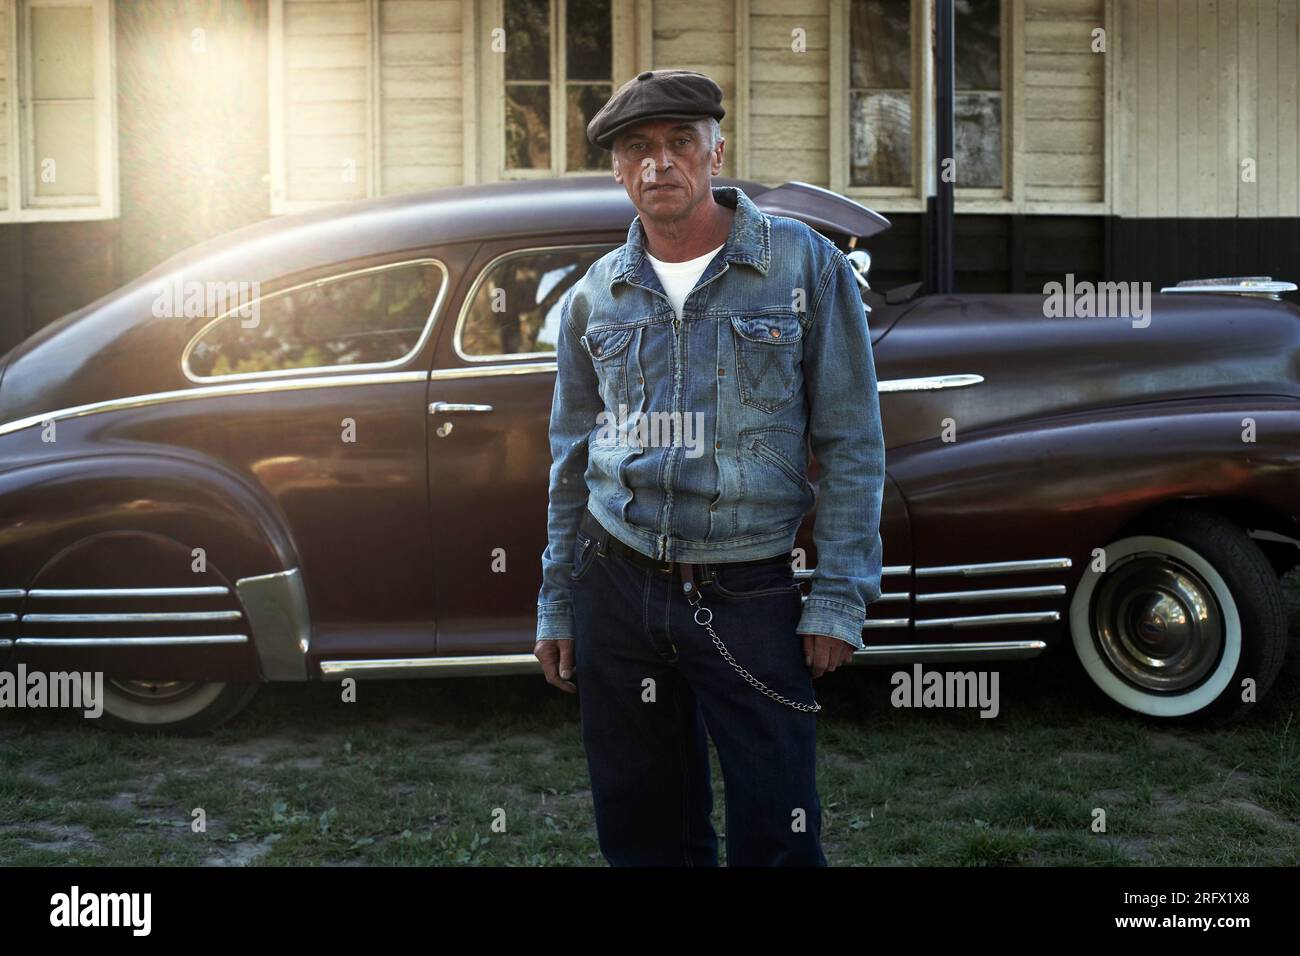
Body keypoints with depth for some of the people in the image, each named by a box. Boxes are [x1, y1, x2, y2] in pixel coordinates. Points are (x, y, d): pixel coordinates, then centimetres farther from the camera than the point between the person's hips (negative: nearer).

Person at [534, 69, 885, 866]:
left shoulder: (806, 267, -2)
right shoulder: (593, 298, 8)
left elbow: (853, 445, -3)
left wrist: (842, 597, -9)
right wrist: (556, 607, 13)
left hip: (749, 595, -3)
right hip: (616, 588, 3)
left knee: (776, 837, 0)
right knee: (642, 832, 11)